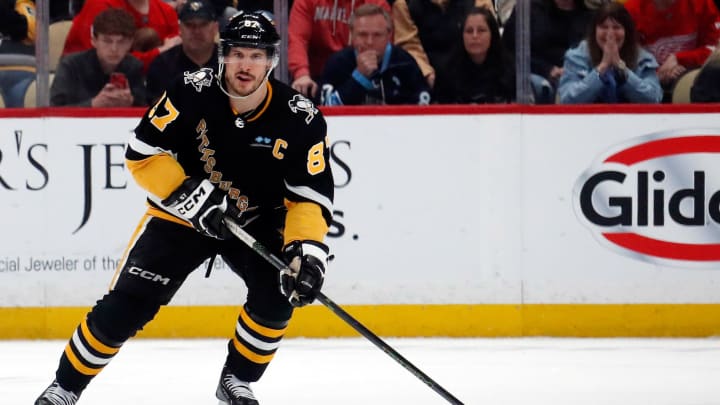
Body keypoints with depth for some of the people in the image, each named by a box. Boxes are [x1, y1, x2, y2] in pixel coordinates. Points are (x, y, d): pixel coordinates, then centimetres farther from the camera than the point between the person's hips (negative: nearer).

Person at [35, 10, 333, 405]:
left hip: (257, 220, 1)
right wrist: (188, 195, -28)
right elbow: (142, 153, -17)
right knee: (126, 304, -11)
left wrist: (306, 250, -33)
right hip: (182, 212, -1)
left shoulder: (300, 118, -19)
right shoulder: (193, 92, -22)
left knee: (277, 294, -22)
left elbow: (312, 195, -17)